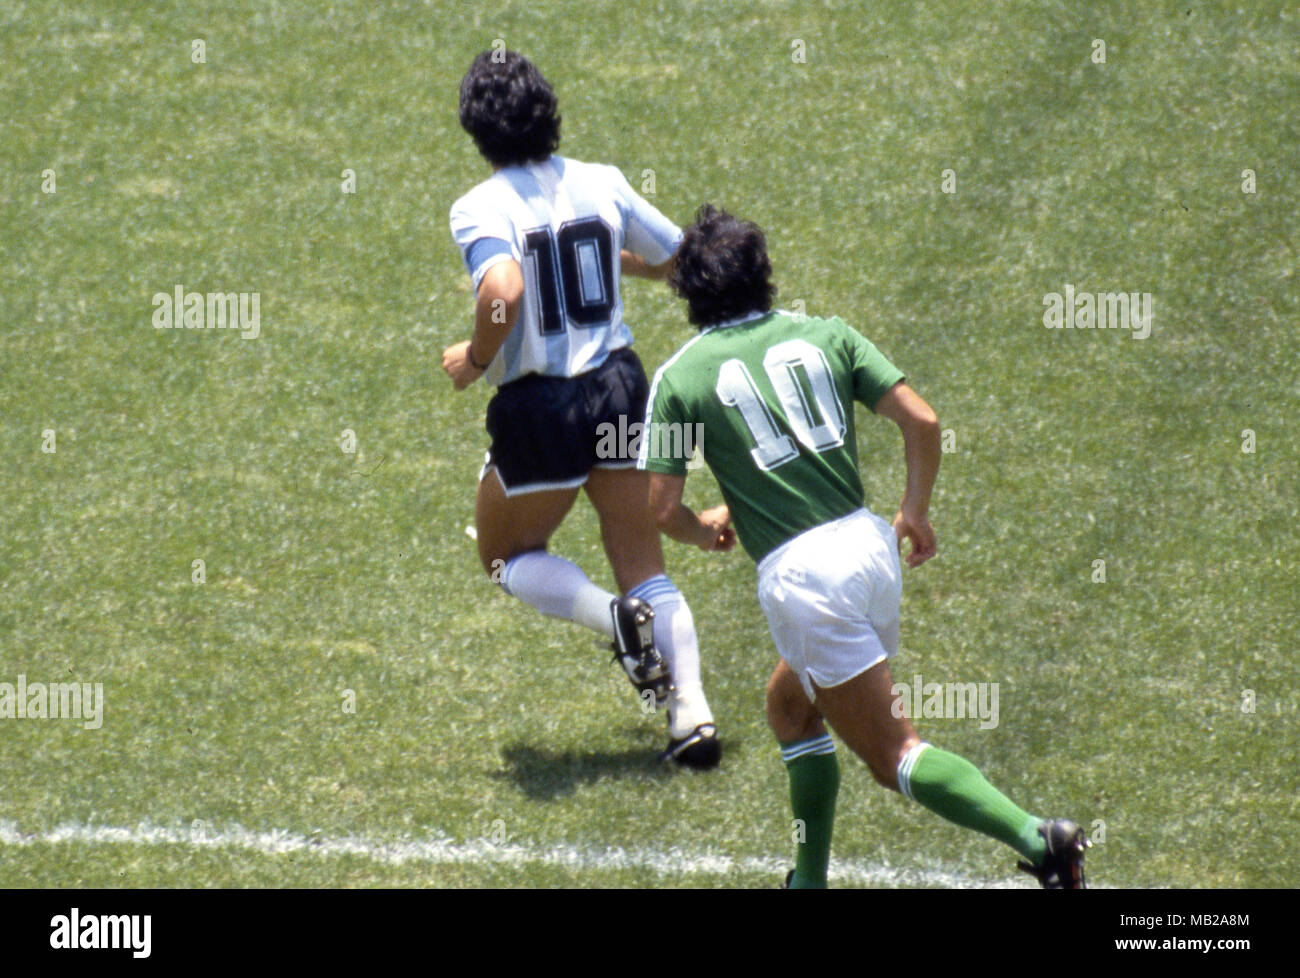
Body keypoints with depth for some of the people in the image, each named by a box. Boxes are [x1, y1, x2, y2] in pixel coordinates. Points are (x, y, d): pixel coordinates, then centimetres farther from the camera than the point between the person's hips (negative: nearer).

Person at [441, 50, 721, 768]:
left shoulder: (480, 208, -14)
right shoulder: (602, 183, 1)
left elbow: (503, 291, -32)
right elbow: (683, 262, 12)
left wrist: (475, 359, -14)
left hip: (538, 405, -4)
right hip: (619, 385, 4)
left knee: (504, 554, 20)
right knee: (645, 566, 14)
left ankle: (617, 615, -7)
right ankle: (692, 711, -3)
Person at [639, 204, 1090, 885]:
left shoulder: (680, 377, 2)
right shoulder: (822, 334, 10)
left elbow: (661, 506, 0)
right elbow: (921, 422, 2)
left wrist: (702, 530, 23)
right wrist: (915, 510, 17)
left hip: (800, 576, -6)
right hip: (870, 546, 6)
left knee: (893, 757, -3)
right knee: (790, 706, 28)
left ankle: (1034, 836, -22)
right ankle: (810, 880, 28)